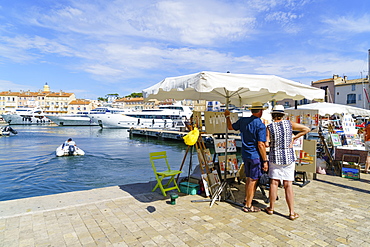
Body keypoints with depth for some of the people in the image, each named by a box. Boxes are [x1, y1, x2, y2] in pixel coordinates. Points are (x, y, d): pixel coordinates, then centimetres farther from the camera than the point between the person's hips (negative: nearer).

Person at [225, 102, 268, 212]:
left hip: (245, 155, 7)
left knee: (249, 178, 21)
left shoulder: (243, 120, 2)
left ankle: (246, 199, 34)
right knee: (253, 180, 2)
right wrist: (265, 161, -13)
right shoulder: (260, 125, -16)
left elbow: (230, 127, 19)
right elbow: (261, 145, -20)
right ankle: (248, 206, 10)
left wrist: (227, 116, 35)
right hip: (255, 156, -7)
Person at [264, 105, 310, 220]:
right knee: (288, 185, 4)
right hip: (289, 158, 1)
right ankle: (292, 213, 11)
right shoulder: (289, 123, -4)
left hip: (275, 158, -1)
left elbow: (266, 144, -13)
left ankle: (271, 208, 20)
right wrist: (294, 137, 5)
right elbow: (307, 129, 3)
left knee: (274, 183, 8)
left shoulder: (270, 127, -9)